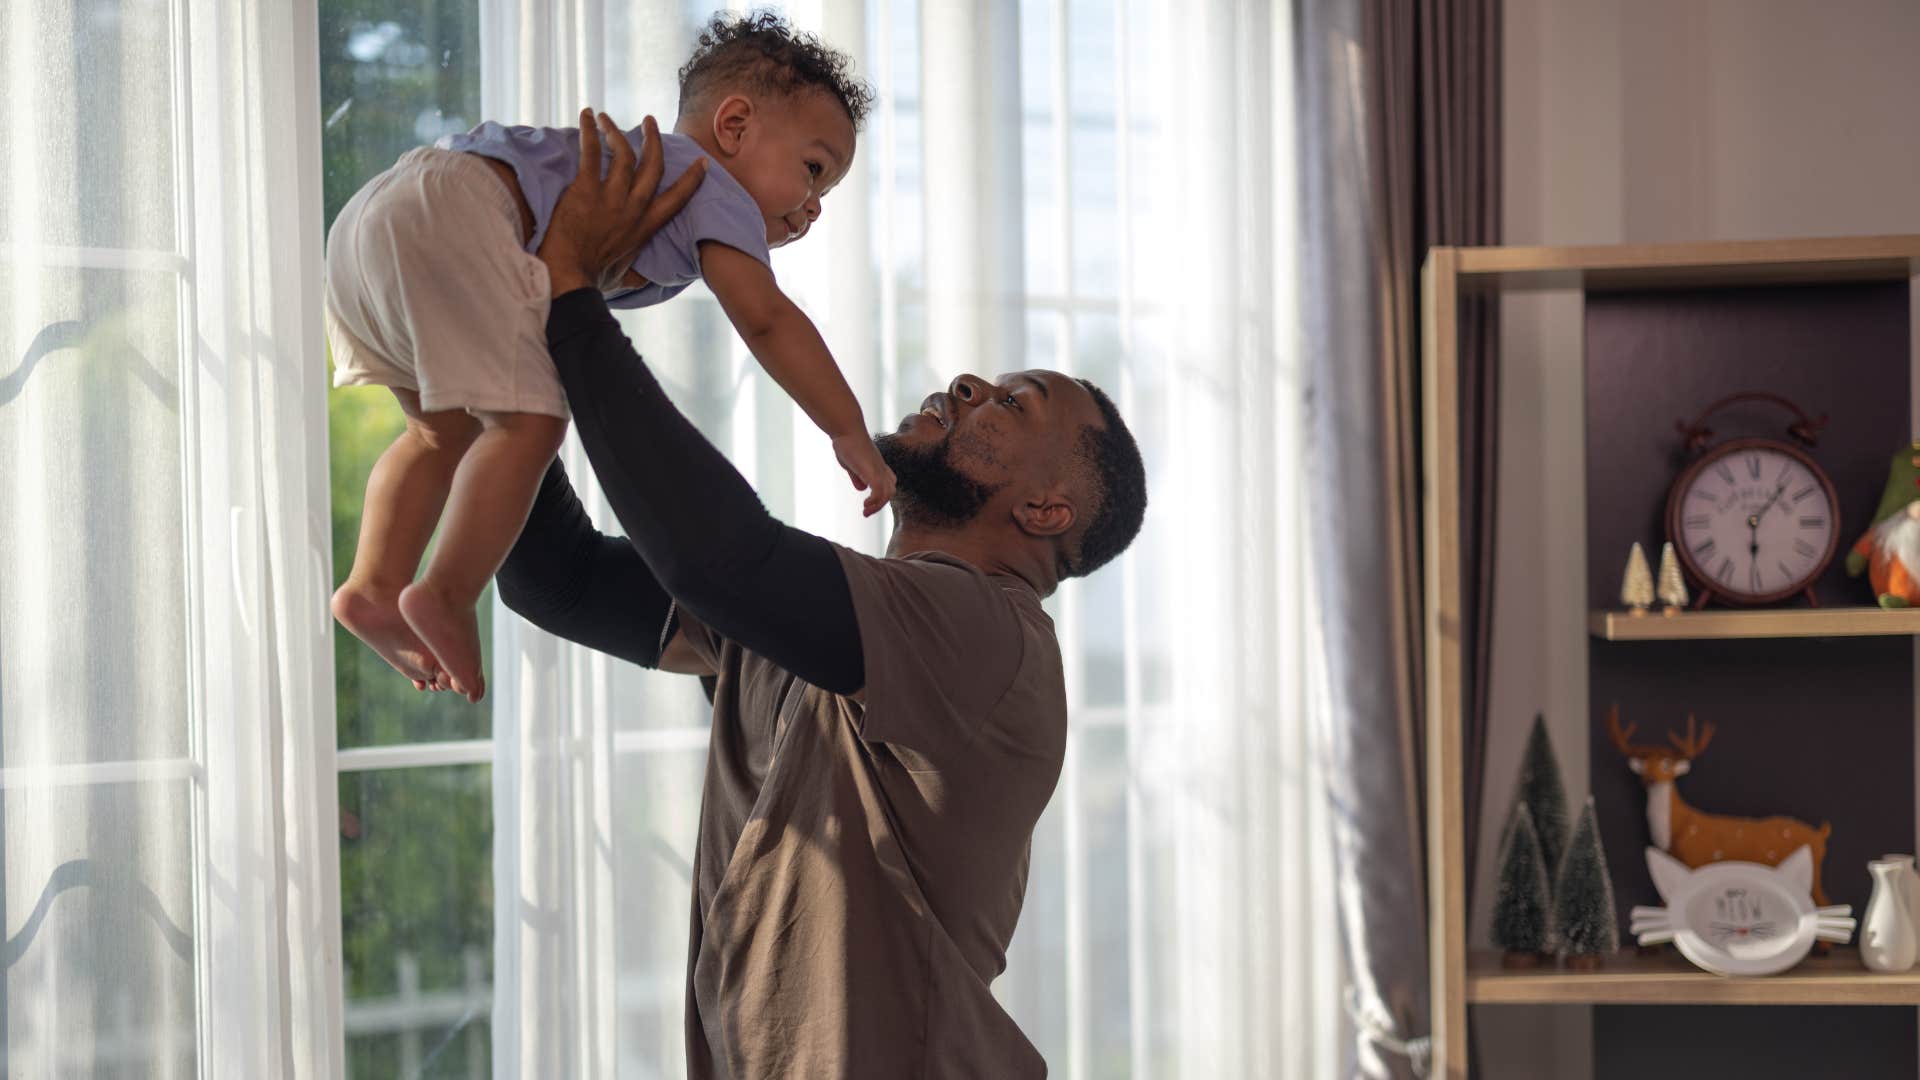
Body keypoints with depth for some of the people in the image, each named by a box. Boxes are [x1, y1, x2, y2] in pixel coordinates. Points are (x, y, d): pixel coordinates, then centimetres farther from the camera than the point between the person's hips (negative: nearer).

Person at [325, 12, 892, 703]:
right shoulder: (713, 187, 6)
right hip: (449, 212, -10)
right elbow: (765, 319, -4)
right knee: (528, 421, -10)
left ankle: (374, 584, 12)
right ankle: (445, 597, -15)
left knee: (447, 427, 20)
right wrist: (850, 434, -1)